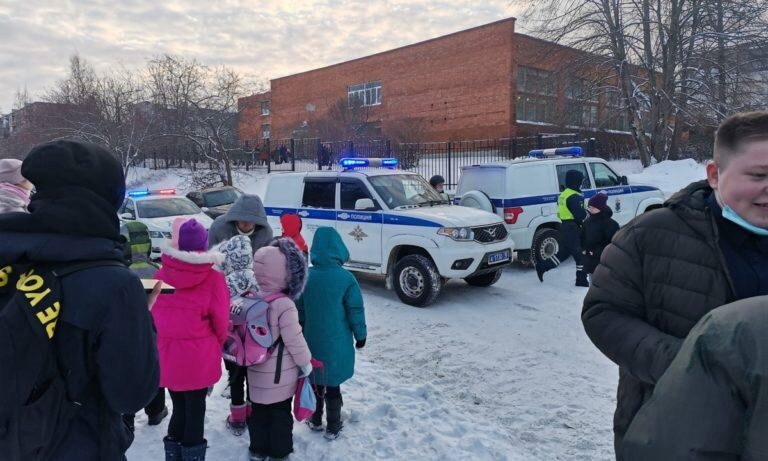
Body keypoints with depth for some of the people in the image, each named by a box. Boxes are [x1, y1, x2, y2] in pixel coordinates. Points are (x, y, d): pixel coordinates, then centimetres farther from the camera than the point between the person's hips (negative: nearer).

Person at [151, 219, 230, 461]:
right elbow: (221, 321, -8)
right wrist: (219, 342, 12)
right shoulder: (213, 279, -15)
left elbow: (154, 313, 5)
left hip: (167, 358, 3)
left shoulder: (161, 274, -5)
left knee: (179, 408, 20)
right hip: (199, 359, -3)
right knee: (195, 411, 12)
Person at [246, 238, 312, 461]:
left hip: (257, 371, 6)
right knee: (280, 413, 12)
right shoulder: (284, 304, -25)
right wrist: (306, 363, -4)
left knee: (258, 411, 20)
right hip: (280, 374, -6)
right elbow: (294, 340, -20)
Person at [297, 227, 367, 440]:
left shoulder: (306, 276, -6)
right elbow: (355, 310, -11)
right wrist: (360, 335, 3)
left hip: (312, 340, 3)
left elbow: (299, 309, 4)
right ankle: (333, 427, 21)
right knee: (332, 384, 9)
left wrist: (302, 333, 18)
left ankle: (315, 420, 34)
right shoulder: (346, 278, -17)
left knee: (315, 380, 20)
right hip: (337, 342, -3)